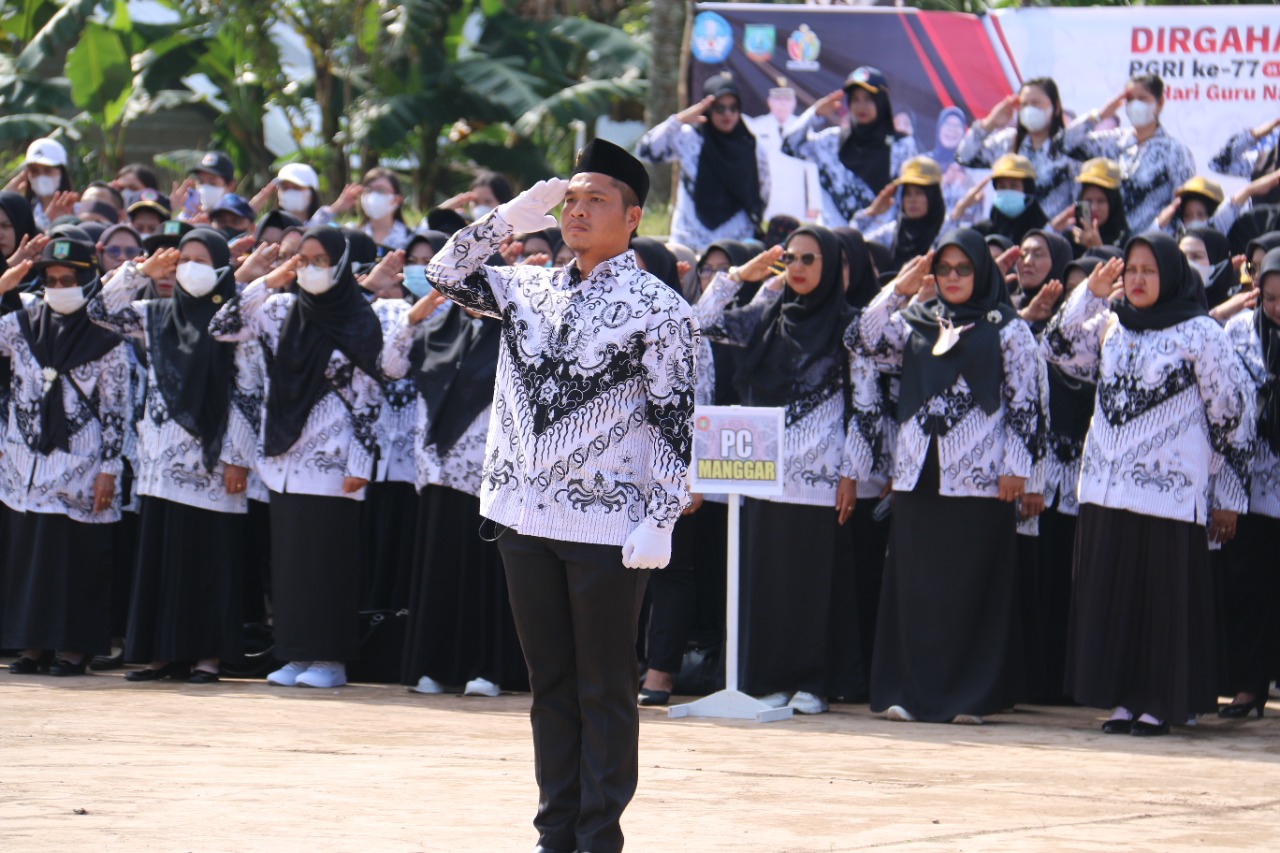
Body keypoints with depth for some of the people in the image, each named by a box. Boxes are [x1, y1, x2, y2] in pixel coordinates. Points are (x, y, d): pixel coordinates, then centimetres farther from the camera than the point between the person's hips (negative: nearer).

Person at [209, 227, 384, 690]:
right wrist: (267, 283, -3)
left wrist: (360, 462, -10)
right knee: (288, 558, 5)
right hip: (285, 456, 5)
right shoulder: (282, 310, 8)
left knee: (327, 558, -5)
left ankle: (330, 658, 0)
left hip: (331, 460, -5)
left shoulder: (360, 322, -4)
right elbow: (222, 328, 3)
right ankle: (297, 653, 10)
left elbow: (368, 398, -5)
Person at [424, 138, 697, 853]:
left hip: (607, 525, -6)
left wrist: (660, 519, -14)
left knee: (605, 688, 1)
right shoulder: (530, 290, 11)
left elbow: (674, 420, -8)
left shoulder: (659, 309, -6)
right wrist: (509, 217, 6)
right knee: (550, 682, 11)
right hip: (525, 517, 6)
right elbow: (448, 274, 17)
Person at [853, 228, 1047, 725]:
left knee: (971, 587, -3)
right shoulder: (915, 323, 15)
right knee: (914, 586, 3)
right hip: (918, 476, 4)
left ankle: (968, 696, 2)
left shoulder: (1007, 329, 3)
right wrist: (898, 291, -3)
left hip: (979, 479, -4)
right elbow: (868, 343, 3)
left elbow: (1025, 401, 0)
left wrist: (1015, 466, -7)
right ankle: (910, 690, 6)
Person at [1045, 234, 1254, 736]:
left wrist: (1228, 496, -3)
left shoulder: (1200, 335, -4)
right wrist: (1090, 296, -2)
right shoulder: (1109, 326, 13)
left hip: (1170, 489, -5)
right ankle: (1124, 699, 11)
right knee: (1111, 597, 5)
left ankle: (1161, 704, 2)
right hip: (1106, 486, 5)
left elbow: (1233, 413, -3)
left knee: (1164, 598, -4)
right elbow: (1061, 351, 7)